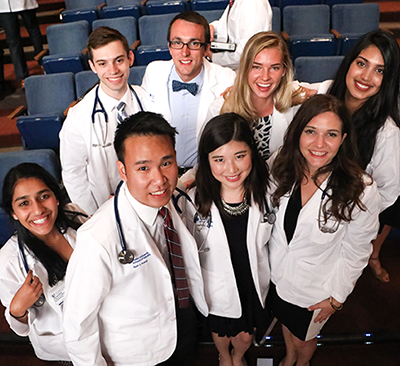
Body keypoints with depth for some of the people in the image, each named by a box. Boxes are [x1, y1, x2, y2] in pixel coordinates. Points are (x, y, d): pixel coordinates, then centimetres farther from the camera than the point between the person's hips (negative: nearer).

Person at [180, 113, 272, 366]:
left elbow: (265, 241, -3)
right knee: (221, 333, 29)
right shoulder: (194, 201, -25)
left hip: (254, 285, 1)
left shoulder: (264, 193, -20)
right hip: (216, 287, -1)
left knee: (246, 336, 27)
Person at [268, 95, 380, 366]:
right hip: (278, 272, 3)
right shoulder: (283, 170, -17)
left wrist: (337, 297, -8)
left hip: (316, 288, -3)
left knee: (303, 338, 23)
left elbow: (356, 252, -16)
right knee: (285, 321, 31)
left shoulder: (361, 191, -28)